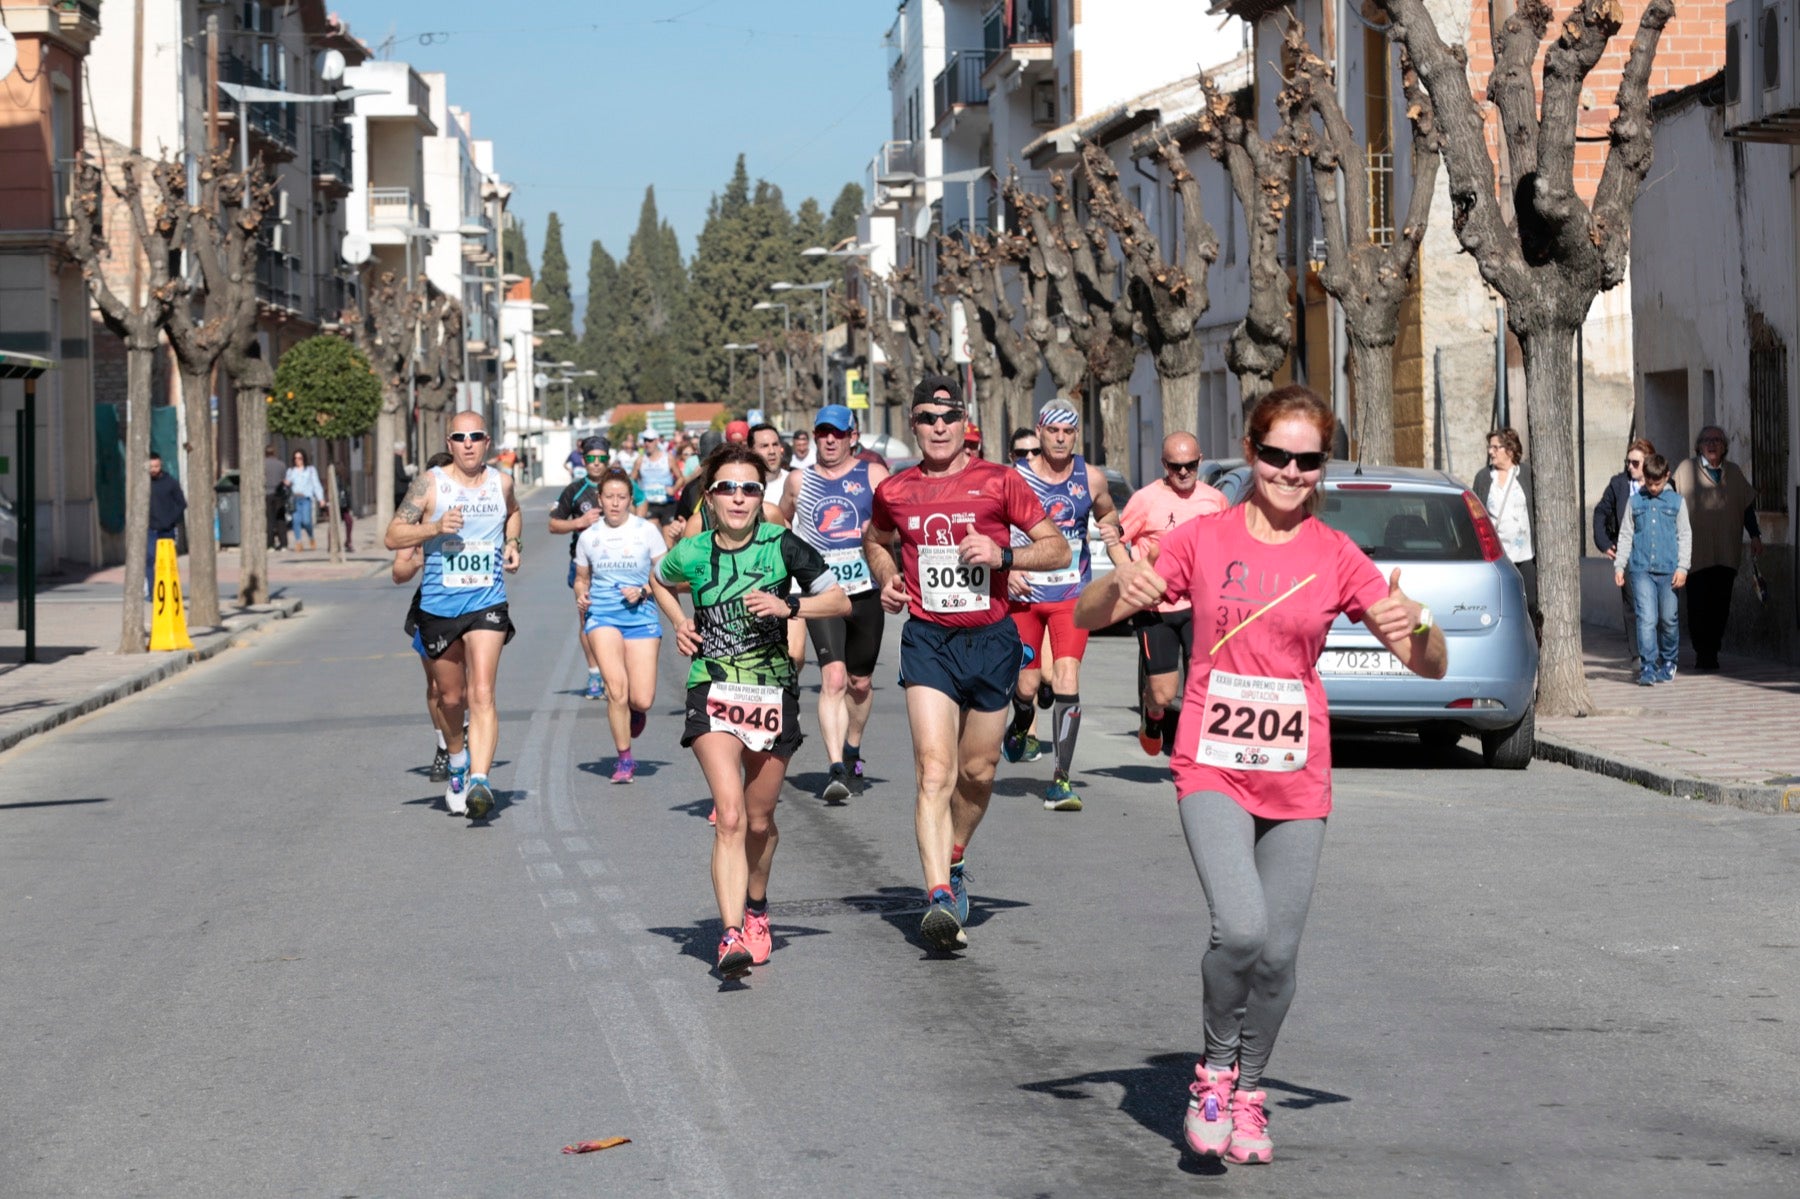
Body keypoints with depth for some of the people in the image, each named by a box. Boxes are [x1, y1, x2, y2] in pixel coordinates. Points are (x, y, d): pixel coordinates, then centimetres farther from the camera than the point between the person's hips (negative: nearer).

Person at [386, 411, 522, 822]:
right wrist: (435, 527, -22)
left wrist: (513, 543, 10)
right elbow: (393, 536, -7)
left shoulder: (501, 483, 5)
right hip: (438, 605, 0)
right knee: (450, 696, 15)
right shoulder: (430, 484, -5)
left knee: (481, 694, -16)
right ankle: (457, 756, 44)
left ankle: (479, 780, -27)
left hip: (487, 603, 0)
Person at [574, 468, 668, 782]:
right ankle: (624, 759, 0)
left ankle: (636, 711, 31)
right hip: (602, 615, 1)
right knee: (616, 690, -16)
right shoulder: (588, 537, 7)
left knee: (642, 700, -8)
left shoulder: (647, 531, 1)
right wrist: (581, 596, -1)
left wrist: (643, 591, -12)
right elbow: (582, 578, 20)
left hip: (641, 616, 0)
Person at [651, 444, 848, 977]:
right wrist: (679, 621, 5)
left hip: (773, 693, 1)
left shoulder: (783, 546, -6)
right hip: (713, 691, -1)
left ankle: (756, 908, 41)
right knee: (730, 816, -18)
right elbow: (659, 581, 22)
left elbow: (841, 601, -1)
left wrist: (789, 606, -16)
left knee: (759, 821, 13)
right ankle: (732, 935, -24)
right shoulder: (691, 554, -2)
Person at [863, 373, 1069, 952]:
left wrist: (1003, 555, -16)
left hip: (991, 639, 0)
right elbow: (875, 540, 27)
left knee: (977, 772, 11)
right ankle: (940, 898, -24)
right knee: (935, 770, -16)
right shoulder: (895, 491, 6)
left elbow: (1058, 549, 0)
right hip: (928, 640, 0)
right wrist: (887, 578, 7)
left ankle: (953, 863, 39)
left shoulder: (1000, 482, -1)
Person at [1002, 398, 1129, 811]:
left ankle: (1061, 779, -14)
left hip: (1072, 594, 0)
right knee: (1026, 686, 4)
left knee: (1067, 678, -16)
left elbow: (1107, 515, 19)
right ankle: (1020, 728, 43)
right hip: (1024, 592, 0)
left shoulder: (1091, 478, 0)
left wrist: (1126, 569, 10)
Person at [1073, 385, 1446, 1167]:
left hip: (1297, 779, 2)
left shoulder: (1337, 558, 2)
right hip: (1213, 770, -2)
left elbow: (1430, 665, 1)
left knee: (1279, 953, 3)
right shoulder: (1204, 540, -1)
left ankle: (1248, 1090, 28)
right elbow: (1086, 616, 1)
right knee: (1240, 928, -22)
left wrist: (1415, 624, -22)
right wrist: (1122, 588, -22)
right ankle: (1214, 1070, 3)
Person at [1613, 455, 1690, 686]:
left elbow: (1685, 536, 8)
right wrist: (1619, 565, 5)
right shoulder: (1635, 502, 8)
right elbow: (1625, 535, 12)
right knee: (1646, 619, -10)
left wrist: (1682, 567, -1)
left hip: (1668, 571, 1)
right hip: (1641, 570, -1)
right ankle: (1647, 667, -11)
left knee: (1668, 619, 8)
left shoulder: (1676, 502, 6)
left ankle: (1668, 663, 25)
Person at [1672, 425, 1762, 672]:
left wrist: (1755, 535, 11)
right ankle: (1703, 652, -2)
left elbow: (1748, 504, 19)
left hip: (1727, 552, 3)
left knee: (1720, 605, -1)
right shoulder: (1686, 469, 4)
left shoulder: (1734, 473, 13)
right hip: (1696, 550, -3)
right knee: (1698, 603, -8)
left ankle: (1711, 651, 7)